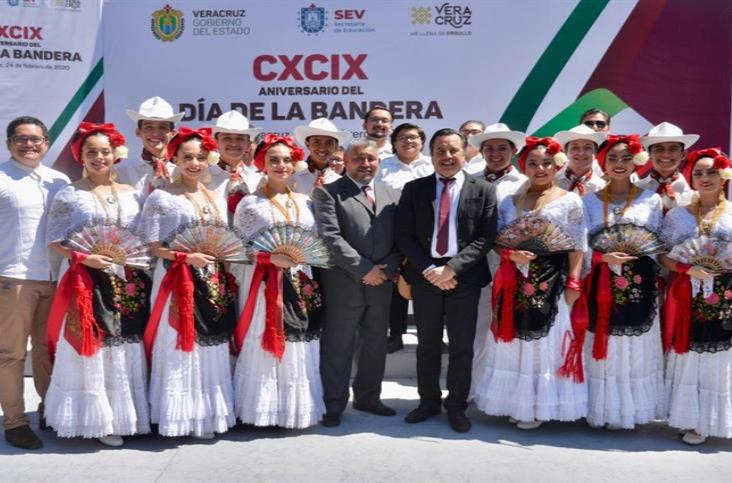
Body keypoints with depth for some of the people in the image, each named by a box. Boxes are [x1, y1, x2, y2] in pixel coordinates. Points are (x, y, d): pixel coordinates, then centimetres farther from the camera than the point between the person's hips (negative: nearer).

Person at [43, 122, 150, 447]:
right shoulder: (69, 195, 0)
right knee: (91, 351, -1)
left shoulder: (132, 195, 10)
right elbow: (55, 240, -3)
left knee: (128, 350, 7)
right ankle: (98, 420, 10)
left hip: (129, 283, 4)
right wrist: (83, 258, -16)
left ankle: (128, 416, 18)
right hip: (88, 282, -3)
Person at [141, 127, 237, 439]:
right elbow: (153, 246, -8)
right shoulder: (161, 198, -3)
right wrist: (187, 257, -18)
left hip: (214, 284, 6)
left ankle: (207, 416, 17)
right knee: (179, 348, -2)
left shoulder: (217, 200, 14)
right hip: (177, 282, -5)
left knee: (212, 348, 7)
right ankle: (180, 417, 8)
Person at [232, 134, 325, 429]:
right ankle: (264, 411, 11)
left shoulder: (305, 202, 11)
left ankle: (296, 409, 19)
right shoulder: (250, 204, -2)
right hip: (264, 282, -4)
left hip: (301, 283, 4)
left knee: (299, 349, 7)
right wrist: (272, 257, -17)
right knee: (264, 344, -1)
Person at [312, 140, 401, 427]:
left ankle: (368, 398, 30)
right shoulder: (328, 193, -2)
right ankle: (333, 405, 15)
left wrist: (387, 269, -7)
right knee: (338, 348, 2)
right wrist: (363, 269, -15)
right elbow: (330, 237, -13)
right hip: (344, 285, -5)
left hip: (381, 283, 5)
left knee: (375, 345, 15)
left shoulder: (391, 195, 14)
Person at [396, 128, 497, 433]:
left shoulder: (483, 190, 1)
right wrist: (429, 269, -11)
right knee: (427, 345, 12)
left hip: (465, 277, -1)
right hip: (425, 276, 2)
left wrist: (451, 268, -15)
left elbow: (485, 238, -6)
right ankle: (428, 402, 27)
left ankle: (457, 407, 21)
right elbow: (404, 236, 1)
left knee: (462, 346, 7)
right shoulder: (414, 189, 5)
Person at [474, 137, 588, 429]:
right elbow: (496, 240, 9)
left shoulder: (570, 201, 1)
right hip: (514, 282, 3)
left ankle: (540, 406, 12)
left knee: (547, 341, 1)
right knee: (514, 341, 7)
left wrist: (573, 284, -11)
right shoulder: (509, 202, 10)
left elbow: (577, 247, -3)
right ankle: (516, 402, 19)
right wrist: (510, 254, -12)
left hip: (552, 283, -3)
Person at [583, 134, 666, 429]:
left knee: (636, 348, 5)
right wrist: (604, 257, -17)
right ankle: (601, 410, 16)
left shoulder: (651, 200, 4)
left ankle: (630, 410, 18)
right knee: (601, 346, 3)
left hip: (639, 286, 0)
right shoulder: (590, 201, 6)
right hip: (602, 286, 0)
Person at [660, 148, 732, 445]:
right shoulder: (677, 215, 8)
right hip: (688, 296, 1)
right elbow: (663, 256, 4)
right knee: (689, 357, 5)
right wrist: (688, 269, -12)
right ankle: (694, 421, 16)